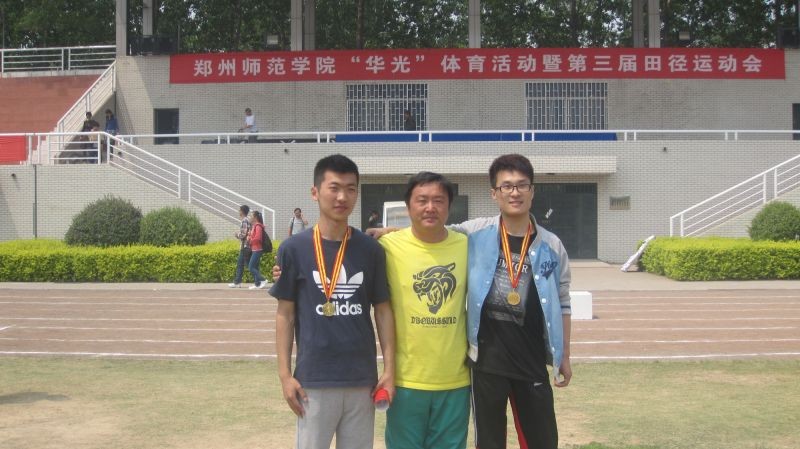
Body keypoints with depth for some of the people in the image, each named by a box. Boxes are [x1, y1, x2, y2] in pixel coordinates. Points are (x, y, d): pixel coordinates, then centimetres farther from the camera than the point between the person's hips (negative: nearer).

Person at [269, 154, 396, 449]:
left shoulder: (371, 250, 1)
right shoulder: (294, 249, -4)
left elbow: (383, 311, 6)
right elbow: (285, 315, 1)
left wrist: (389, 368, 1)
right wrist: (285, 374, -4)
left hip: (362, 379, 2)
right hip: (314, 379, -2)